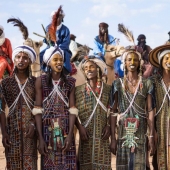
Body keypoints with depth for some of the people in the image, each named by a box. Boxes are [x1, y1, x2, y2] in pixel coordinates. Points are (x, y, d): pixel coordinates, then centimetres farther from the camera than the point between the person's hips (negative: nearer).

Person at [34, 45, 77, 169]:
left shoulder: (70, 82, 4)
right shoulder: (41, 81, 0)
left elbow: (72, 110, -1)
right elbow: (38, 110, -4)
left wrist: (70, 134, -11)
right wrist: (40, 137, -10)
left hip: (65, 129, 1)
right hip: (47, 129, -1)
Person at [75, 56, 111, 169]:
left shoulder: (108, 89, 5)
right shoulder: (78, 90, 4)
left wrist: (109, 126, -3)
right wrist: (80, 127, -9)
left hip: (102, 134, 1)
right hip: (86, 134, 0)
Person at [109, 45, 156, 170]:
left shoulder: (147, 84, 3)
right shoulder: (118, 84, 2)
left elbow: (151, 111, 0)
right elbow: (113, 111, 1)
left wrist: (152, 137, -6)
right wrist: (113, 137, -5)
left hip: (140, 133, 0)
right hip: (123, 132, 0)